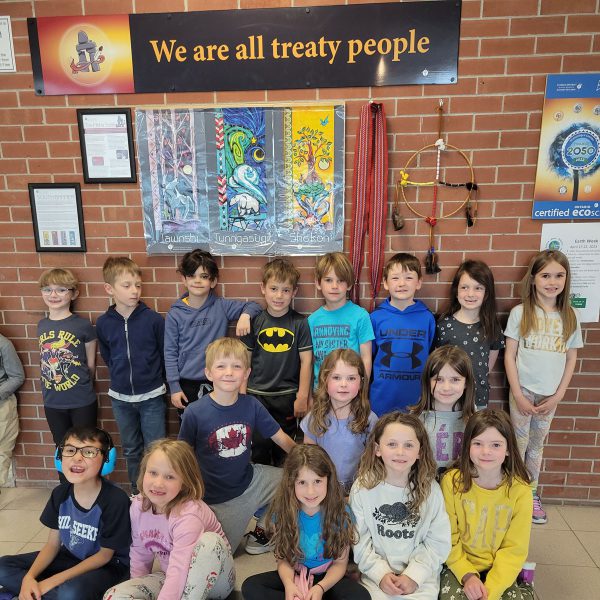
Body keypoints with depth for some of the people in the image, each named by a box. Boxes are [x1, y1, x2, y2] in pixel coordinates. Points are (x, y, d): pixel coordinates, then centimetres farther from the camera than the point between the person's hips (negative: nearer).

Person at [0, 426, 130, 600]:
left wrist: (53, 581, -18)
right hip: (70, 556, 6)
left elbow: (105, 555, -17)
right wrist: (29, 577, -17)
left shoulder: (116, 500, -27)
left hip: (109, 565, -6)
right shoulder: (60, 493, -8)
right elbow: (53, 544, 1)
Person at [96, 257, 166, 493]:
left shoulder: (153, 319, -14)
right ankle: (136, 491, 38)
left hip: (151, 397, -3)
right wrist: (120, 375, 9)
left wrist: (156, 378, 3)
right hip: (120, 398, 3)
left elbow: (166, 355, -4)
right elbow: (107, 357, 12)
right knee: (131, 450, 19)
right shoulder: (103, 323, -5)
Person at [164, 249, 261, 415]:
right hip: (186, 385, 0)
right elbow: (170, 353, -2)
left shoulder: (221, 307, -3)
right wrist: (174, 387, -5)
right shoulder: (175, 314, -4)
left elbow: (253, 306, 3)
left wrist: (245, 315, -20)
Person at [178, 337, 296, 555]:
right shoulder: (195, 412, -20)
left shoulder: (252, 405, -13)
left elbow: (281, 438, -4)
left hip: (249, 481, 3)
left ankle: (260, 532, 15)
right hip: (215, 497, -3)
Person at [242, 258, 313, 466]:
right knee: (258, 447, 11)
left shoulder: (300, 323, -7)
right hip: (256, 395, 1)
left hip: (287, 396, -1)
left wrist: (302, 397, -7)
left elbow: (306, 361, -6)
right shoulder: (255, 321, -2)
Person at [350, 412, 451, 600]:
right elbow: (359, 541, -6)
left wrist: (414, 575, -12)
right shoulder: (362, 487, -9)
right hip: (376, 574, -1)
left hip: (421, 576, 1)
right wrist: (381, 574, -13)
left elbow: (438, 541, -5)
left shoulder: (430, 489, -7)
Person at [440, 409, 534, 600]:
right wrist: (467, 575, -16)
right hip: (460, 565, -1)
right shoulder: (452, 481, -14)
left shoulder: (520, 491, -12)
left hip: (500, 570, 2)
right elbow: (448, 537, -6)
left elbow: (514, 549, -8)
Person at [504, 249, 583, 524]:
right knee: (519, 443, 6)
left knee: (537, 444, 15)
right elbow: (509, 355, -6)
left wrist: (558, 396, -2)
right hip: (523, 391, -2)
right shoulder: (520, 313, -8)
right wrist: (518, 394, -10)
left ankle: (532, 493, 30)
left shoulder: (570, 316, 0)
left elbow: (571, 358, 4)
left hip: (550, 395, 3)